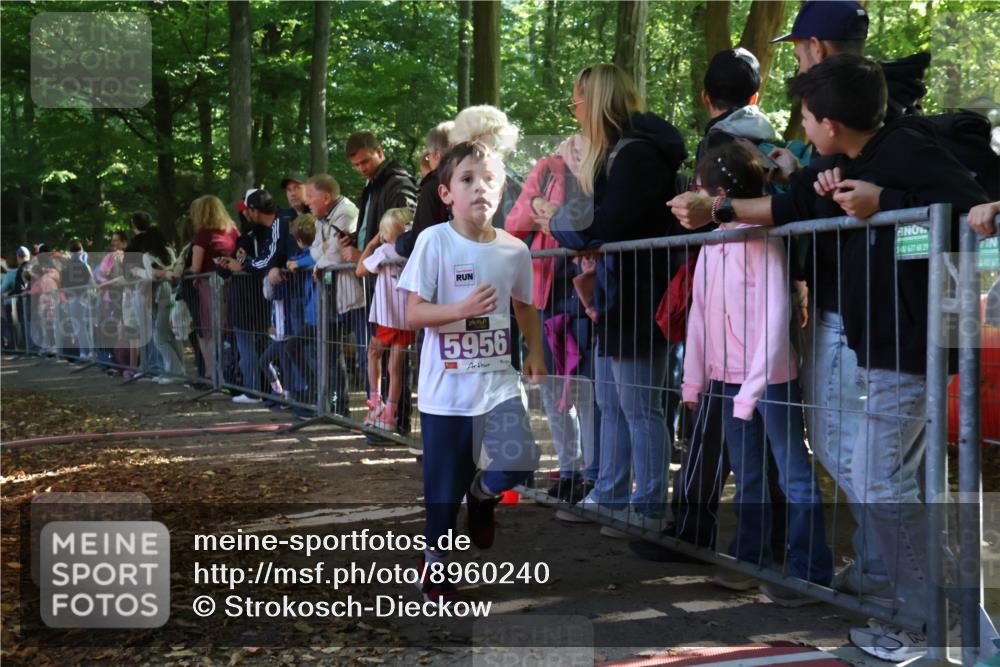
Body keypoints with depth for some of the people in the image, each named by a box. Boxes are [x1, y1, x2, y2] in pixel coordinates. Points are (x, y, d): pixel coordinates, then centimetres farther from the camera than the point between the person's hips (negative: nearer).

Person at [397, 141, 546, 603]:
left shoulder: (514, 249, 2)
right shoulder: (435, 241, -9)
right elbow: (412, 314, -10)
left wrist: (535, 353, 8)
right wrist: (462, 309, -25)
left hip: (498, 382, 3)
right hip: (446, 388, -3)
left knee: (518, 462, -15)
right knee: (444, 486, 5)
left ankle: (482, 494, 20)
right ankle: (435, 565, 27)